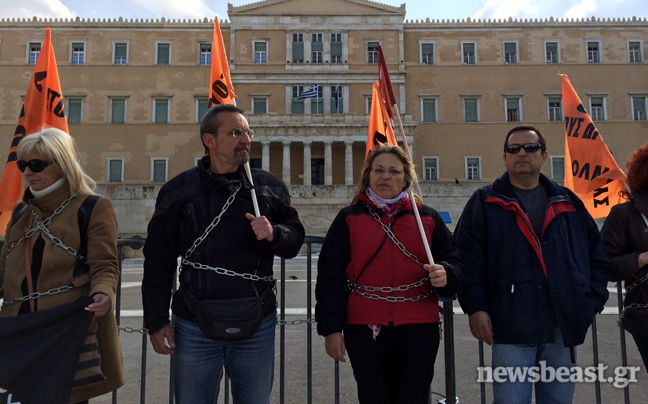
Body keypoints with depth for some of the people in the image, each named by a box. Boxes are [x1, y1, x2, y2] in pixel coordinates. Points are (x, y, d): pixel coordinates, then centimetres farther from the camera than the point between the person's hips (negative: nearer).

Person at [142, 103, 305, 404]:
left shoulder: (269, 186, 4)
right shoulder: (178, 191, 1)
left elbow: (295, 239, 8)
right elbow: (158, 261, 2)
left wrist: (273, 234, -14)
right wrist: (157, 321, 0)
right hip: (195, 326, -1)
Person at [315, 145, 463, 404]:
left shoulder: (427, 218, 9)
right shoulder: (349, 219, 5)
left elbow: (453, 261, 11)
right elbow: (331, 276, 2)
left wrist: (445, 274, -14)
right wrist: (331, 328, -2)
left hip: (419, 331, 1)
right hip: (365, 331, -1)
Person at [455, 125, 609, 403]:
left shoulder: (569, 203, 14)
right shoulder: (485, 203, 3)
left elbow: (597, 255, 17)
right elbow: (467, 258, -4)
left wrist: (593, 300, 6)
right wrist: (475, 306, -12)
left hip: (564, 328, 4)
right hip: (511, 328, -4)